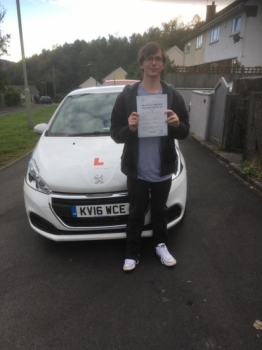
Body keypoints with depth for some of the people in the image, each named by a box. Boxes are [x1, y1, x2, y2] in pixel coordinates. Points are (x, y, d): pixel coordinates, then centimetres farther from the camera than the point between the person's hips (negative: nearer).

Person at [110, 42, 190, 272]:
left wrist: (177, 124, -19)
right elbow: (115, 134, -3)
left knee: (160, 210, 20)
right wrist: (129, 128, -25)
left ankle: (161, 245, 43)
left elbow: (185, 133, 4)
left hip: (163, 169, 2)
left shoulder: (173, 96, 0)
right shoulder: (126, 96, -4)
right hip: (137, 170, -1)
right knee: (136, 214, 13)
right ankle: (132, 253, 33)